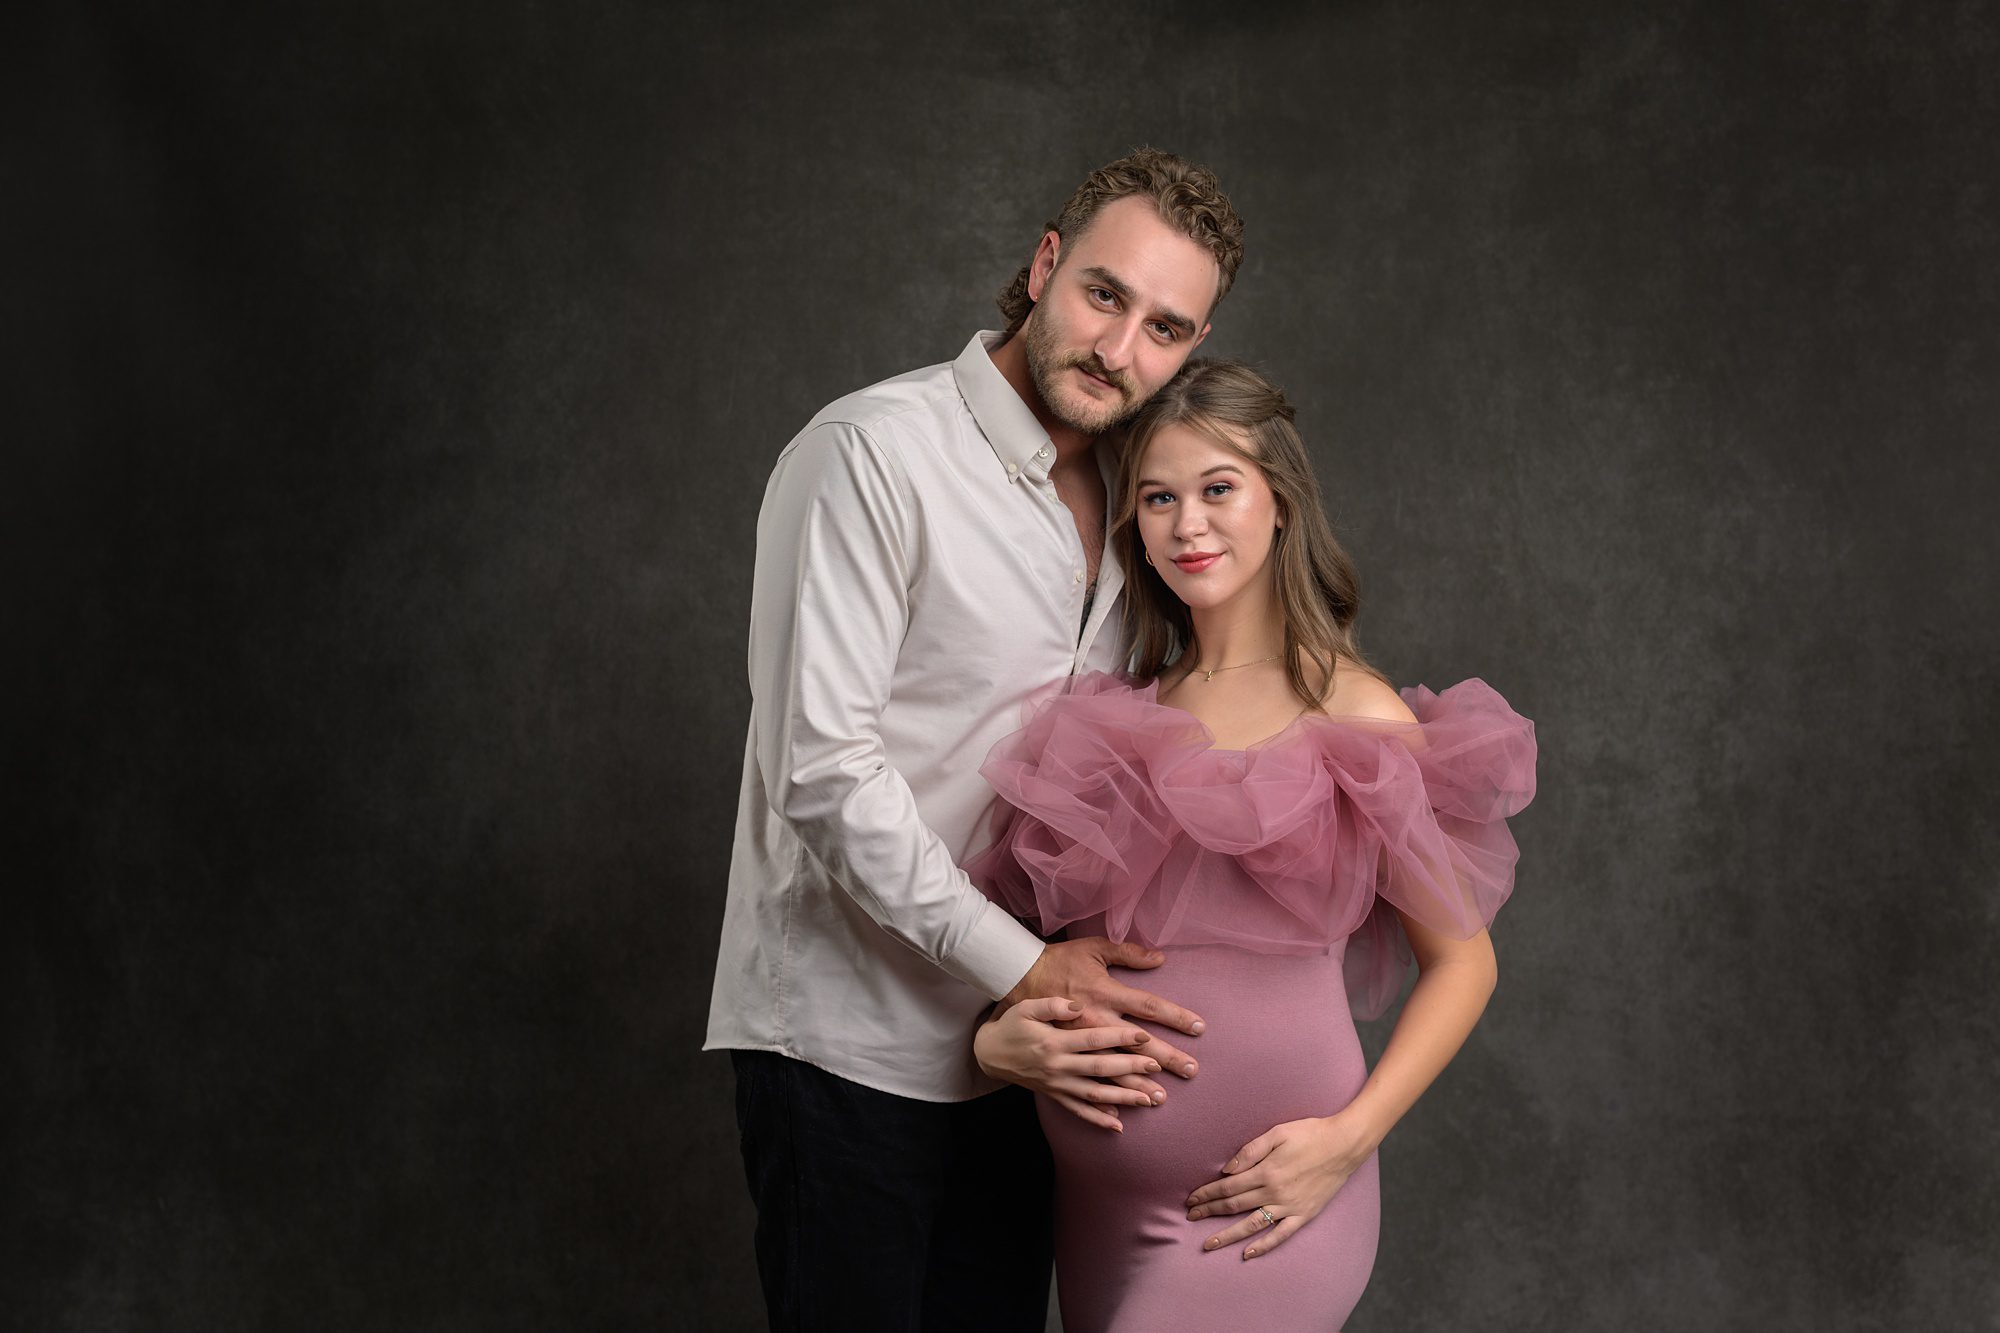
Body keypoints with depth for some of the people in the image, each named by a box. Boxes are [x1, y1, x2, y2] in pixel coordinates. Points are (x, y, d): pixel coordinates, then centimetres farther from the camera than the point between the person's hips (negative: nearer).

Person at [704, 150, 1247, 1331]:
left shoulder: (1124, 499, 10)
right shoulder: (873, 456, -14)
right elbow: (821, 766, -20)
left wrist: (1063, 1004, 1)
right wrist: (1022, 967, -18)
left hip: (1010, 1040, 7)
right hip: (848, 1043, -7)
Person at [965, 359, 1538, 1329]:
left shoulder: (1357, 720, -6)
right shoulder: (1115, 714, 7)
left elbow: (1461, 961, -1)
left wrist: (1347, 1138, -11)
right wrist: (998, 1036, -3)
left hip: (1253, 1204, -4)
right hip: (1092, 1194, 5)